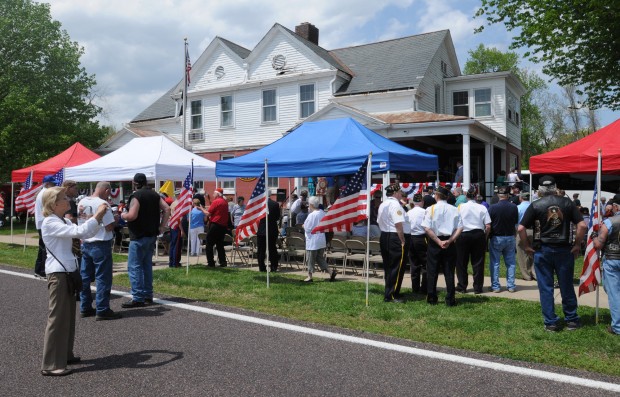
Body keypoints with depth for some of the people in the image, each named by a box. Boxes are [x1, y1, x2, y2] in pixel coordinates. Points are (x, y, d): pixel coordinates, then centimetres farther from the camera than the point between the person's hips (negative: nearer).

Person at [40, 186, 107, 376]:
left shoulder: (65, 221, 12)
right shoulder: (50, 223, -16)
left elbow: (85, 234, 15)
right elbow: (79, 232, -26)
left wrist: (99, 219, 2)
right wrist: (97, 215, -18)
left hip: (68, 272, 9)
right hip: (58, 274, -9)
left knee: (68, 316, 16)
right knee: (57, 318, -5)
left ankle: (65, 354, 28)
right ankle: (50, 364, 2)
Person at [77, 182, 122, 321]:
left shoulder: (82, 202, 6)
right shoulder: (102, 204, -17)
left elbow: (80, 221, 16)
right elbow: (109, 227, -18)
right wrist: (115, 219, 0)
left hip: (85, 244, 8)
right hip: (100, 245, -8)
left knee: (85, 277, 14)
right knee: (103, 278, -1)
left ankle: (85, 308, 23)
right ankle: (102, 310, 3)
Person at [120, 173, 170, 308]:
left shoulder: (136, 196, -13)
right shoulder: (155, 195, 10)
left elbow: (132, 216, -22)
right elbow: (167, 209, 5)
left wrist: (123, 215, -1)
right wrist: (161, 227, 6)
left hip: (139, 236, -8)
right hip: (152, 235, 8)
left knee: (134, 267, -4)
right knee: (147, 265, 15)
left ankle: (137, 298, -6)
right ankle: (148, 296, 18)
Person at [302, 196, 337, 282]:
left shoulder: (312, 215, -20)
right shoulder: (322, 213, 4)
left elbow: (307, 228, -17)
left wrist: (303, 226, 1)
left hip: (312, 241, -8)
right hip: (321, 240, 8)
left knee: (310, 259, 5)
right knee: (320, 258, 17)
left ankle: (309, 276, 14)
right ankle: (330, 272, 9)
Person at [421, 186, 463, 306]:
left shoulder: (431, 209, -7)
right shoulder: (454, 210, 0)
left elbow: (427, 228, -14)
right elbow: (460, 228, -6)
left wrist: (438, 241, -11)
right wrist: (450, 240, -8)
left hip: (434, 243, -2)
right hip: (449, 244, 2)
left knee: (432, 271, 8)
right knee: (449, 272, 8)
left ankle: (432, 299, 13)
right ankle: (450, 300, 9)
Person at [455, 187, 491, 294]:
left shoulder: (460, 207, -3)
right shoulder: (482, 208, 0)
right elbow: (488, 226, -3)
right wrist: (485, 237, 11)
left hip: (463, 235, -1)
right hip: (478, 235, 1)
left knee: (461, 262, 9)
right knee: (478, 262, 8)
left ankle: (462, 287, 13)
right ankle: (478, 287, 11)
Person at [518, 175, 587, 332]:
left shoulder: (535, 205, -5)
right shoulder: (567, 203, 0)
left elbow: (521, 228, -10)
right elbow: (582, 225, -5)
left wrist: (526, 246, 0)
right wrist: (577, 245, 3)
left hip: (542, 250, -1)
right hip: (564, 249, 2)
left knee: (546, 288, 6)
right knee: (566, 286, 13)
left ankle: (550, 323, 11)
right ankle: (571, 320, 25)